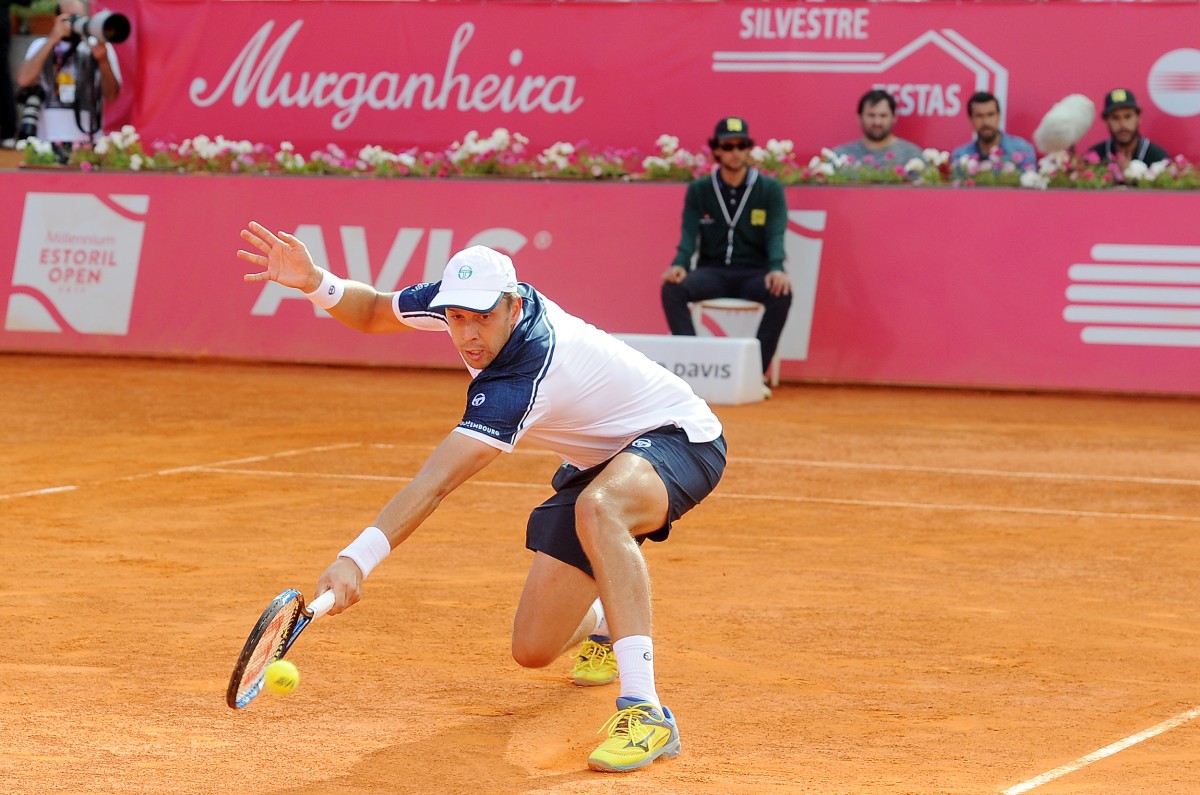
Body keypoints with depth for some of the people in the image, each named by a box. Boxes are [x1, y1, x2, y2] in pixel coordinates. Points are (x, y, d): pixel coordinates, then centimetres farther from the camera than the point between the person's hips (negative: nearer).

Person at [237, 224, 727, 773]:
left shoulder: (519, 383, -37)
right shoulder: (462, 300, -15)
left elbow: (433, 484, -46)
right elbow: (371, 312, 3)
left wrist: (357, 558, -55)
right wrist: (315, 283, -19)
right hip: (596, 460, 8)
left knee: (597, 509, -46)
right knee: (533, 650, 4)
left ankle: (644, 712, -45)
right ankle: (604, 622, 44)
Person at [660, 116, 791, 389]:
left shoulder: (770, 189, 2)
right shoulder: (698, 190, 6)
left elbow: (776, 234, -10)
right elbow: (689, 234, -4)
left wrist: (776, 269, -31)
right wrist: (679, 264, -27)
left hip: (755, 274, -1)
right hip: (712, 272, 1)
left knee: (781, 294, -34)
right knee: (672, 288, -28)